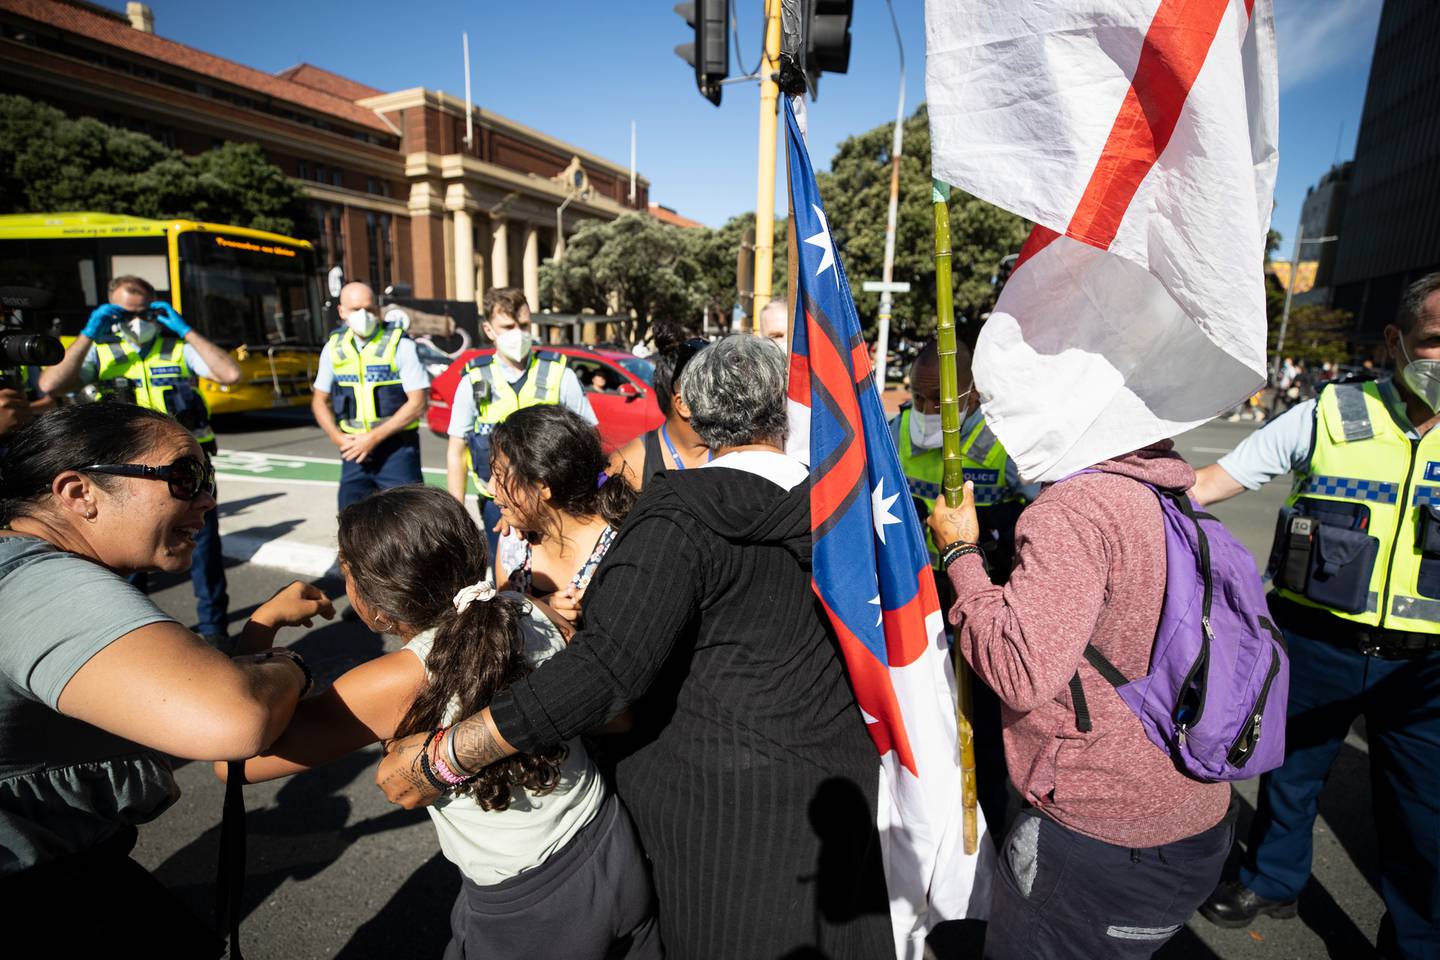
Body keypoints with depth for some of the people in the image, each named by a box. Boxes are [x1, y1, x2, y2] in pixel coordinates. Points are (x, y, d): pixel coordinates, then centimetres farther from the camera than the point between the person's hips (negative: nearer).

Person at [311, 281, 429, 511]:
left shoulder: (400, 345, -8)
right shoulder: (334, 348, 7)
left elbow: (417, 403, -12)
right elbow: (320, 400, 17)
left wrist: (375, 437, -15)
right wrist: (337, 437, -1)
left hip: (396, 447, -4)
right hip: (354, 450, 5)